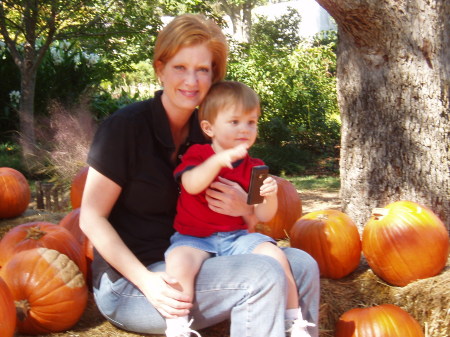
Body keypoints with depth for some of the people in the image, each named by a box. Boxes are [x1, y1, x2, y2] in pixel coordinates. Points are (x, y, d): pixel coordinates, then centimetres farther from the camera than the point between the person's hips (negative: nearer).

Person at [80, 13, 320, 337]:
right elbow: (92, 218, -13)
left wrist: (245, 209, -13)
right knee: (263, 276, -25)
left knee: (301, 265, -9)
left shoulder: (207, 134, 5)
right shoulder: (125, 126, -13)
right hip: (128, 284, -6)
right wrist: (146, 281, -23)